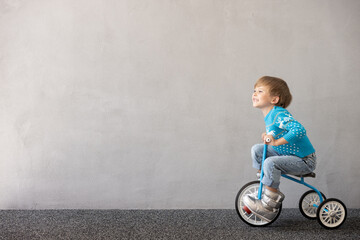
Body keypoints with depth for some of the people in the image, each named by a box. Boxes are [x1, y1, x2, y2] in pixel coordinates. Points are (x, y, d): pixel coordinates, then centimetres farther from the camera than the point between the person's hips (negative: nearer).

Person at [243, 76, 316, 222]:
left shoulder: (279, 114, -23)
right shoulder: (269, 115, 7)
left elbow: (299, 130, -38)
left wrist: (277, 142, -38)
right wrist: (269, 136, 4)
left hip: (303, 160, -10)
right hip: (285, 154, 10)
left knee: (270, 163, -30)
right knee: (257, 149, 6)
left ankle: (269, 204, -18)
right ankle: (263, 184, 13)